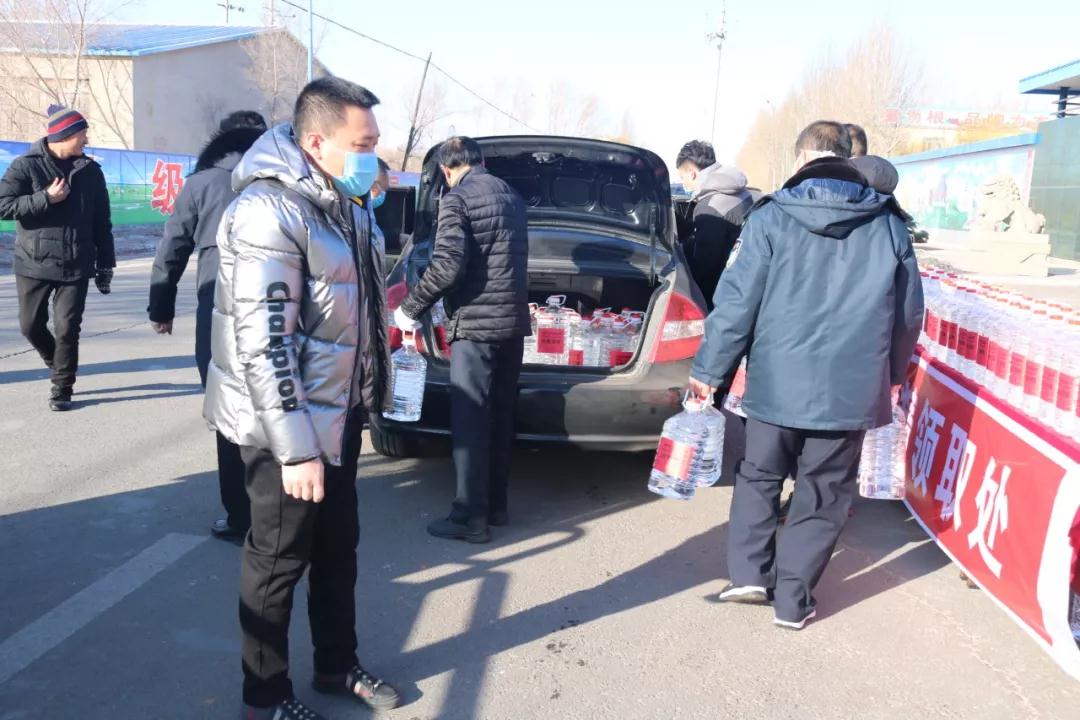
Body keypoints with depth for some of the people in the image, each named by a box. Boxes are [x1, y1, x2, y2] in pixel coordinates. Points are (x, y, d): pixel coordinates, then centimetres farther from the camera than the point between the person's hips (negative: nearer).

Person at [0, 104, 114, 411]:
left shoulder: (91, 171, 2)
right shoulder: (26, 165, -4)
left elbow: (102, 222, 6)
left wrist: (105, 265, 5)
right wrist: (46, 198, -18)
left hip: (75, 267, 0)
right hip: (33, 264, 0)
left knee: (67, 329, -1)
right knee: (31, 326, 9)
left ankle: (62, 387, 14)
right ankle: (58, 363, 36)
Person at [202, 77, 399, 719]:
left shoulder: (345, 200, 8)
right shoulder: (269, 212, -21)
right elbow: (262, 342, -24)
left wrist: (370, 391, 17)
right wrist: (295, 449, -24)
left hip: (340, 411, 9)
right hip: (287, 423, -8)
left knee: (338, 546, 19)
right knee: (280, 559, 7)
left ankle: (337, 665, 38)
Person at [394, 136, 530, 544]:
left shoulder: (457, 199, -9)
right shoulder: (511, 195, 16)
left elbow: (447, 266, -18)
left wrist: (411, 309, -6)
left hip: (476, 324, -8)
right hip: (514, 320, 8)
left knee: (470, 422, -2)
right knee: (500, 417, 14)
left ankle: (471, 517, 2)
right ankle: (495, 504, 22)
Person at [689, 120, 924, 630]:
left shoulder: (772, 217, -6)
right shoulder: (887, 223, 2)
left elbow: (738, 301, -8)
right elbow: (909, 310, 9)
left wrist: (710, 369, 3)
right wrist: (892, 372, 24)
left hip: (776, 381, -1)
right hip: (851, 387, 1)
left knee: (759, 476, 20)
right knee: (823, 495, 13)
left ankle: (749, 573, 15)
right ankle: (793, 600, 18)